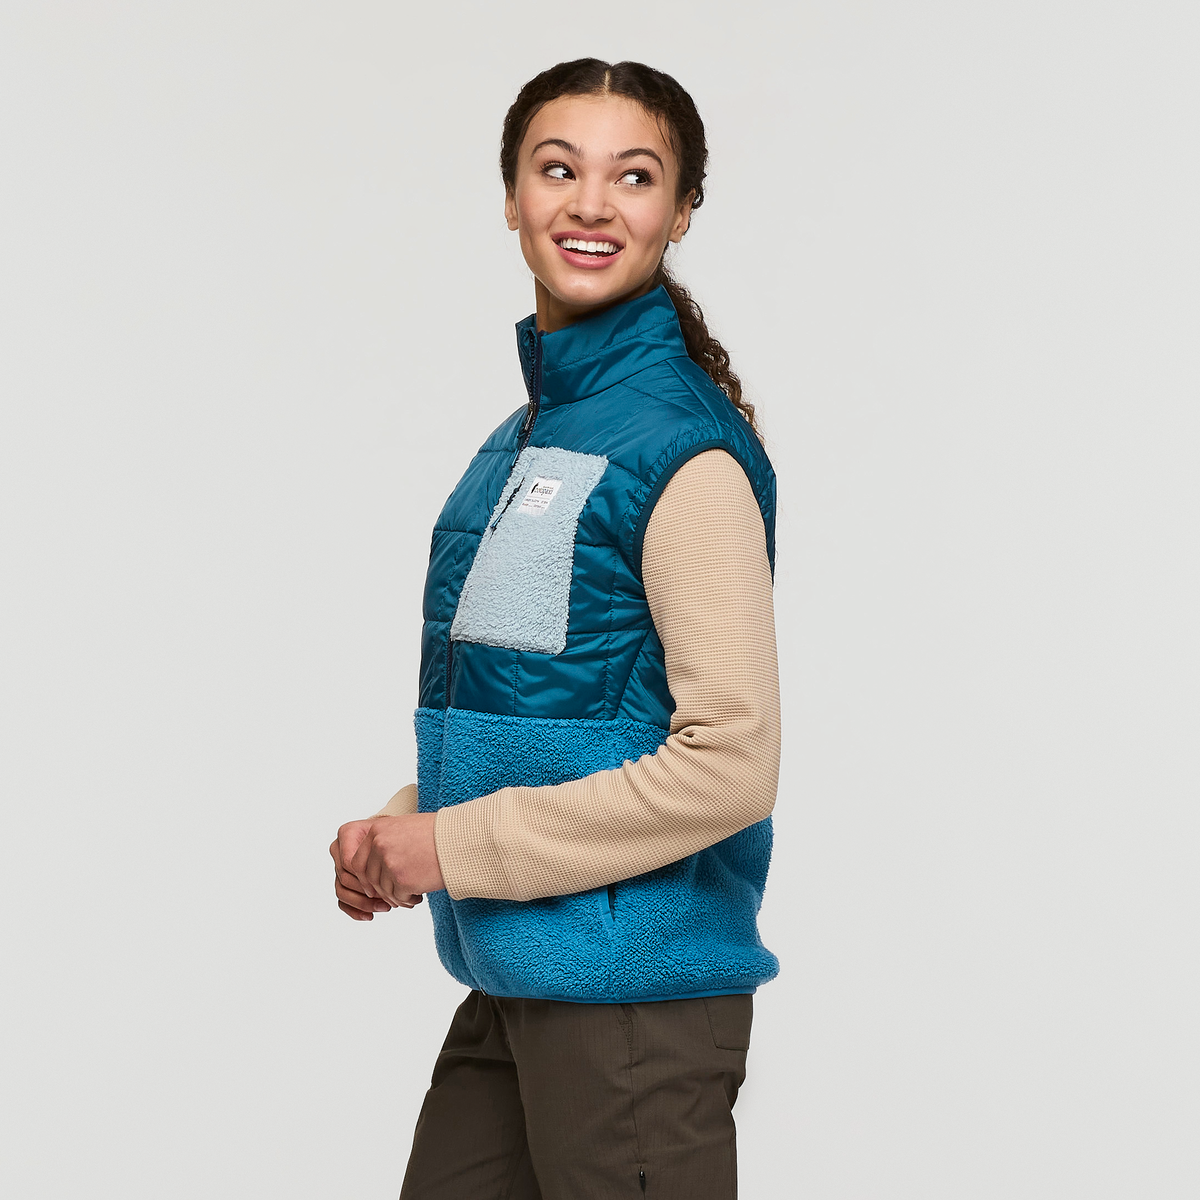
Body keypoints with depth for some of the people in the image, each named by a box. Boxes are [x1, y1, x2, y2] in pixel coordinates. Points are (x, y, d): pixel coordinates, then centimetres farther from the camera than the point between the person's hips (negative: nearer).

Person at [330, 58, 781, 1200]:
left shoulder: (683, 446, -15)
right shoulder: (523, 439, 12)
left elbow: (731, 761, -20)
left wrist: (456, 845, -15)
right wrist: (402, 825, 3)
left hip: (635, 995, -8)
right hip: (510, 980, 8)